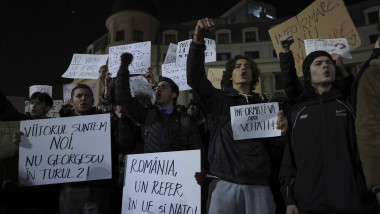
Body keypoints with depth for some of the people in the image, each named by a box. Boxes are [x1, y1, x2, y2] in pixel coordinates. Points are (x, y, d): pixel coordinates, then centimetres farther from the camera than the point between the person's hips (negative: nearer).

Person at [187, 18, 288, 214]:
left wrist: (281, 130, -4)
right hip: (224, 183, -2)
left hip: (258, 185, 2)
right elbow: (194, 77, -5)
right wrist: (198, 40, -17)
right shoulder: (218, 99, 12)